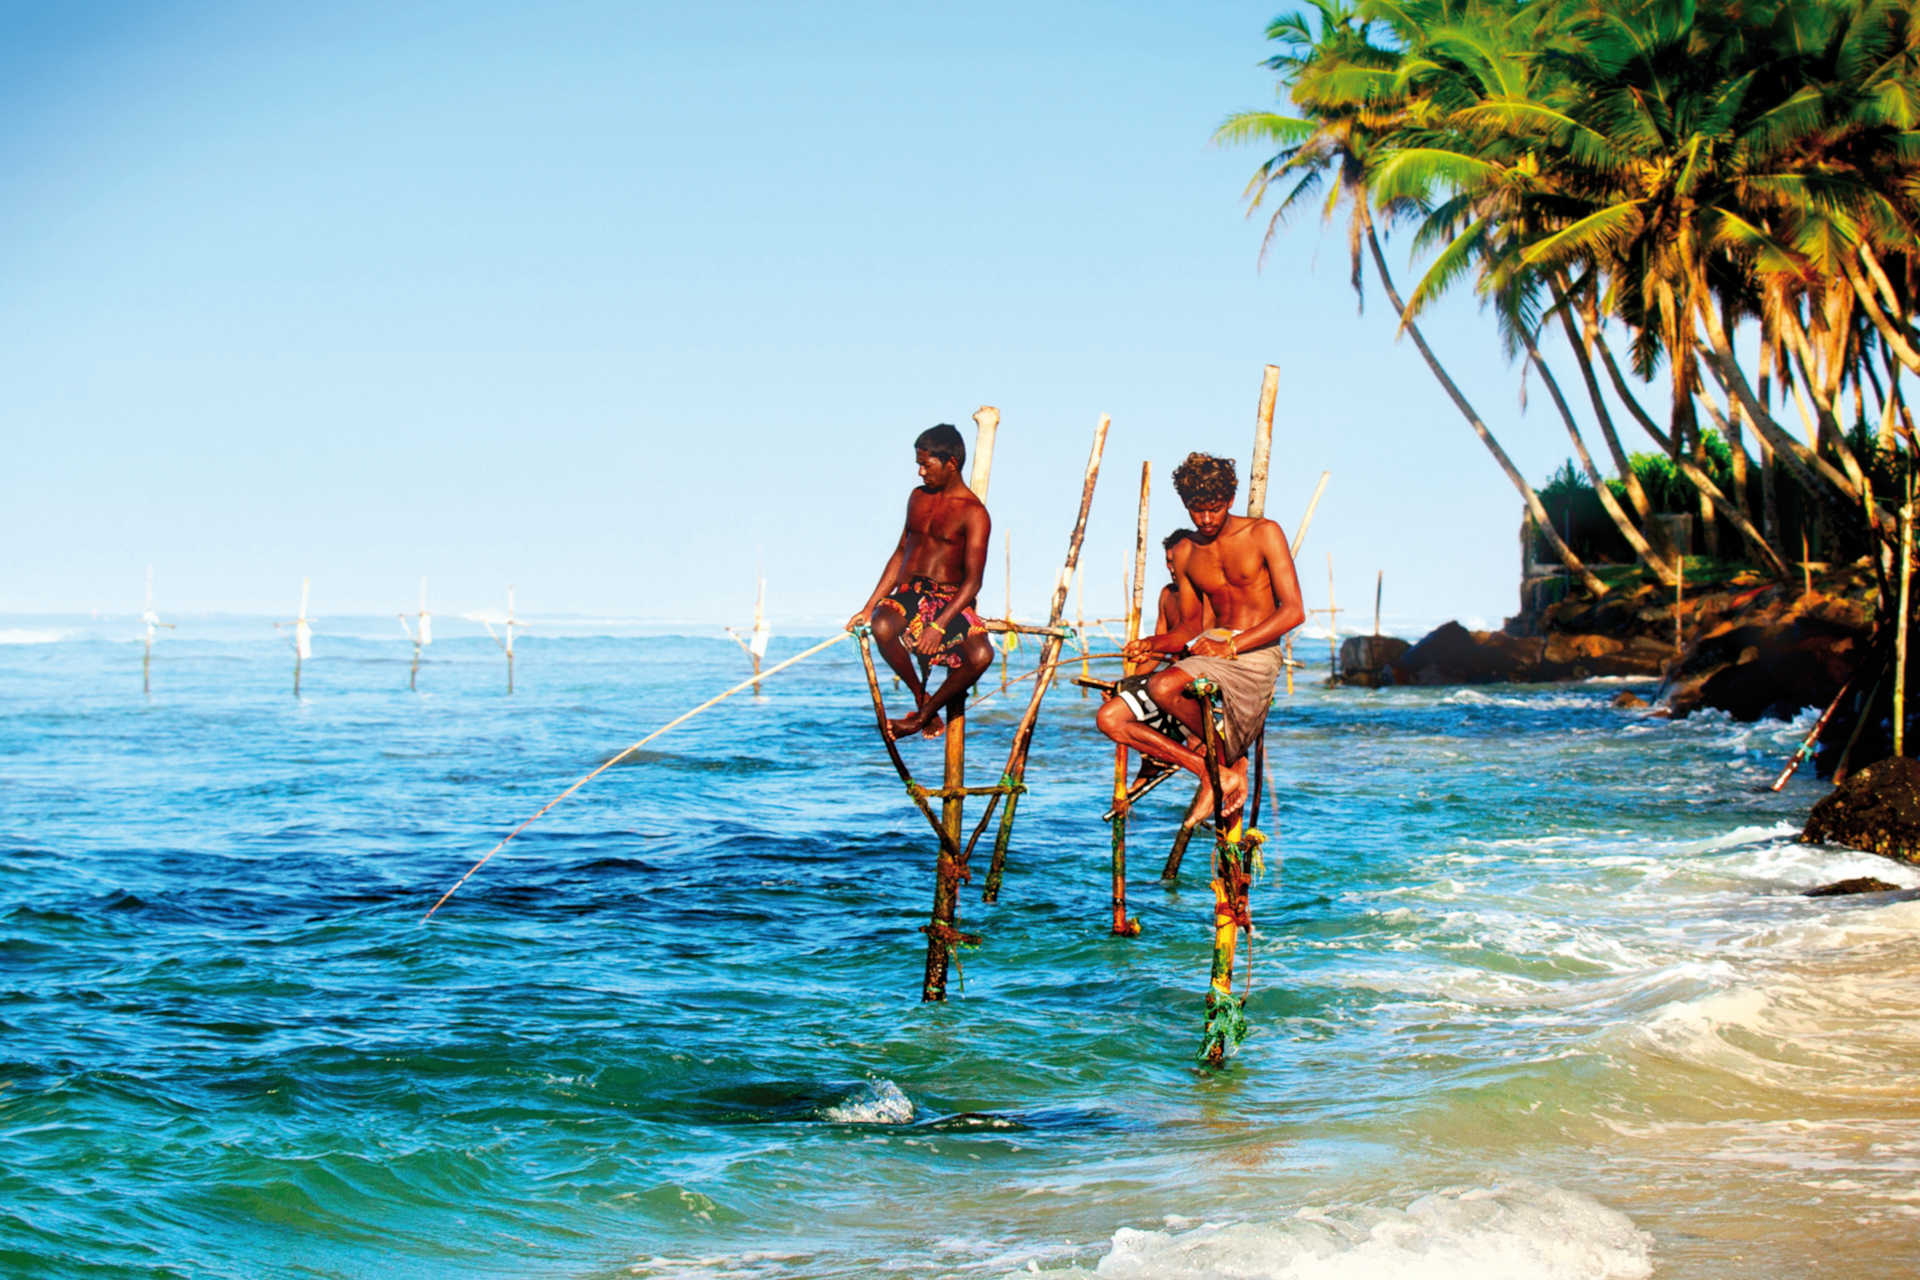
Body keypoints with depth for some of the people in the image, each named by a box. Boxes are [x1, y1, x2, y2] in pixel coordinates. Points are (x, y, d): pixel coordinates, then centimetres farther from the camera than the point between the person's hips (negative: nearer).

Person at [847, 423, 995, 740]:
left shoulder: (973, 513, -6)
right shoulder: (918, 497, 14)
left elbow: (973, 581, -12)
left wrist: (939, 625, -25)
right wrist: (868, 607, 11)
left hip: (949, 600, -4)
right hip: (907, 594, 4)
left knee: (981, 655, -33)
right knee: (883, 628, -34)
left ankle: (924, 715, -12)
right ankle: (921, 697, -12)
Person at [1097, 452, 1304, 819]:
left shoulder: (1263, 534, -3)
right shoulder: (1185, 554, 14)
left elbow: (1294, 611, -11)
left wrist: (1232, 646, -21)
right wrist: (1152, 644, -3)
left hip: (1253, 655, -7)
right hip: (1207, 655, 7)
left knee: (1164, 687, -35)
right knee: (1110, 717, -10)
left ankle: (1229, 760, -10)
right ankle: (1213, 774, -14)